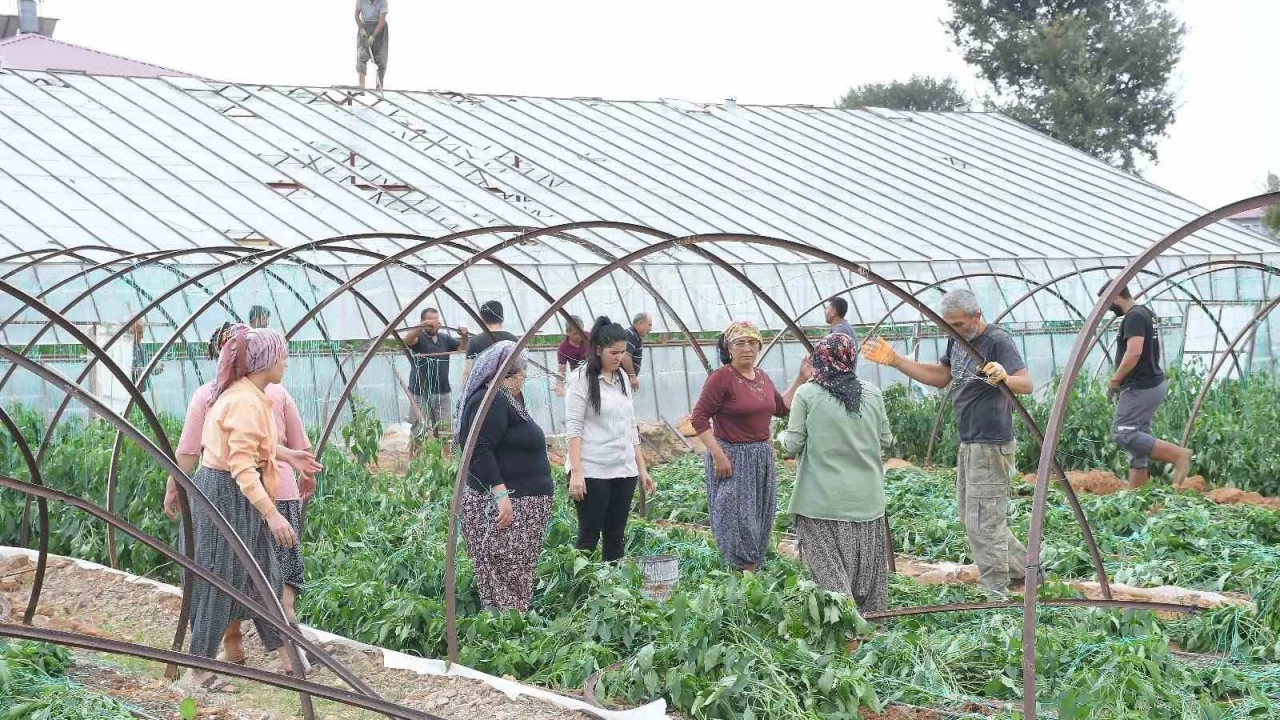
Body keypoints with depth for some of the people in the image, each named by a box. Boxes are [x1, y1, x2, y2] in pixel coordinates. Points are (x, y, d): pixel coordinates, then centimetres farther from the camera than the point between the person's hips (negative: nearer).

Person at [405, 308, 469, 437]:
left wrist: (465, 338, -17)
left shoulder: (445, 338, 13)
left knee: (446, 431, 1)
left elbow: (462, 348, 5)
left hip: (443, 393, 4)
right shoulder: (419, 338, -1)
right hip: (421, 393, -4)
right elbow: (407, 340, -21)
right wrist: (422, 325, -36)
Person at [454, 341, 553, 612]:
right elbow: (480, 451, -23)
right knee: (507, 583, -11)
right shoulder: (492, 401, -15)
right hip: (505, 506, -11)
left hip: (521, 505, 11)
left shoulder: (503, 400, 18)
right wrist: (501, 494, -27)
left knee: (517, 582, 9)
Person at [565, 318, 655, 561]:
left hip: (624, 470, 6)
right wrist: (576, 473, -19)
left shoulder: (622, 378, 13)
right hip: (593, 471, -6)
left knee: (616, 536, 8)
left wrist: (642, 468, 14)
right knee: (589, 536, -4)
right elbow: (573, 427, -11)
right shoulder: (582, 378, -6)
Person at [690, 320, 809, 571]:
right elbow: (699, 418, -14)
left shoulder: (762, 377, 10)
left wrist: (800, 379, 15)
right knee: (736, 521, -5)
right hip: (733, 459, -8)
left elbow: (781, 408, 23)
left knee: (761, 520, 12)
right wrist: (718, 456, -19)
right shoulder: (721, 377, -13)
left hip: (763, 457, 8)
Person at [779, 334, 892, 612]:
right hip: (867, 500, 3)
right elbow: (886, 440, 7)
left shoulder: (806, 394, -8)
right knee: (868, 568, 15)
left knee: (830, 569, 2)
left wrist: (782, 437, 17)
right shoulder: (872, 394, 0)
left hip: (824, 500, -3)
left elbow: (793, 445, -5)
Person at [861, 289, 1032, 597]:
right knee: (970, 516, 18)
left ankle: (994, 592, -2)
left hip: (991, 446, -10)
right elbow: (939, 377, 19)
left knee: (982, 523, -9)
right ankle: (1024, 568, 28)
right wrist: (893, 360, 11)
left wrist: (1005, 378, -50)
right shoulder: (957, 340, 9)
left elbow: (1027, 384, -27)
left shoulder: (998, 341, -18)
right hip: (968, 444, 10)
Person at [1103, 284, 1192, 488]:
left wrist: (1115, 380, -17)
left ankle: (1178, 454, -17)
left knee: (1122, 433, -15)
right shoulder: (1145, 313, 17)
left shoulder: (1134, 317, -15)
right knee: (1136, 437, 12)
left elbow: (1134, 352, -27)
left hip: (1140, 387, -11)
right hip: (1151, 383, 11)